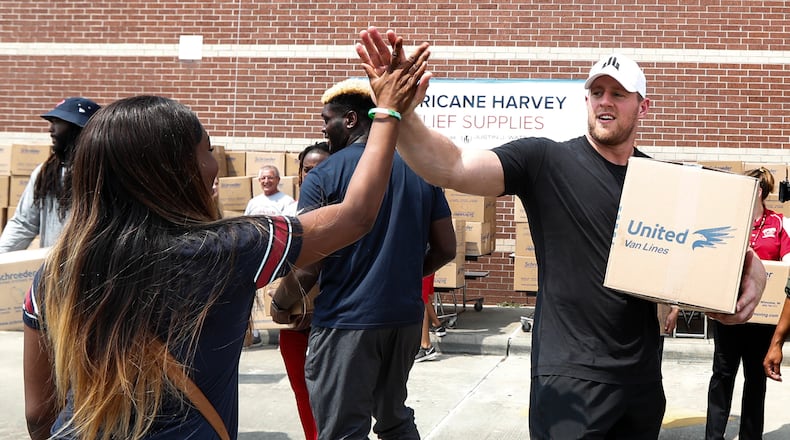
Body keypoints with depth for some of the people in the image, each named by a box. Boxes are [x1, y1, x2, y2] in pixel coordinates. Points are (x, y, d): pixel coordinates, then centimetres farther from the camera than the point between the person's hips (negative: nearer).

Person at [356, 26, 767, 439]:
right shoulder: (544, 160, -8)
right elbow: (452, 168, -22)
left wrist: (751, 272, -9)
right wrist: (401, 113, -40)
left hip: (644, 377, 5)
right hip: (570, 377, -5)